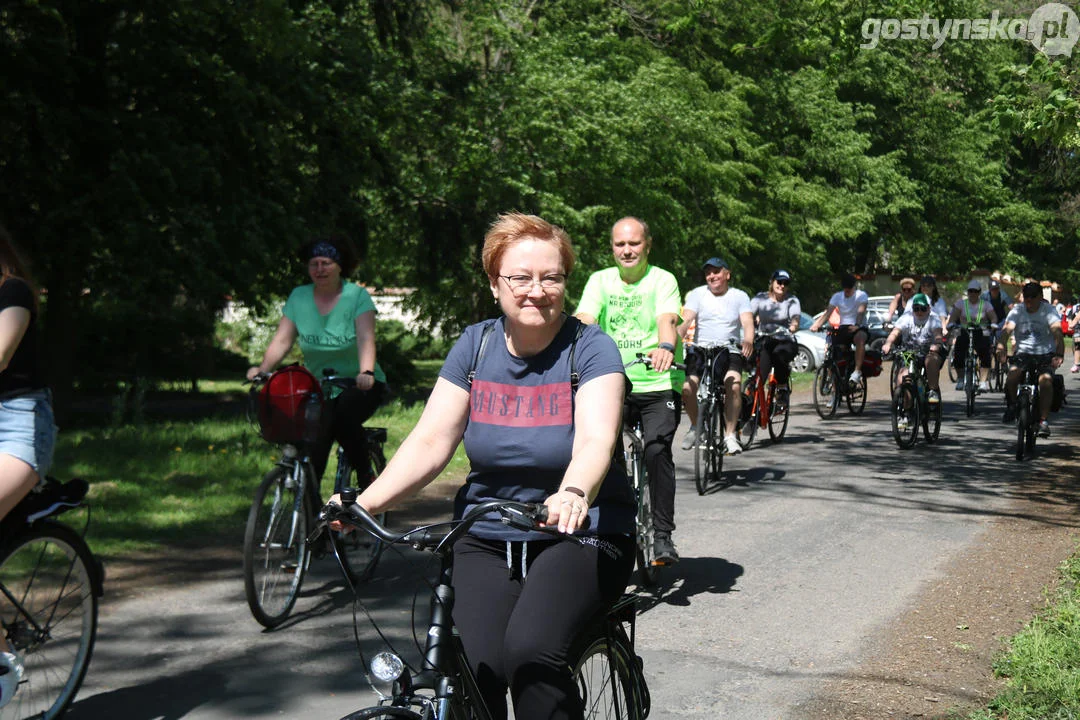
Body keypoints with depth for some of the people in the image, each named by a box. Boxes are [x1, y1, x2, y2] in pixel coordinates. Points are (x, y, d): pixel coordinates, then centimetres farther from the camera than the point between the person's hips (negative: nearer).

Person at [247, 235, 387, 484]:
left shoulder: (357, 296, -7)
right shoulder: (298, 297, 2)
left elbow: (366, 339, -20)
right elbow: (282, 340, -6)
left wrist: (366, 372, -39)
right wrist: (262, 368, -25)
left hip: (358, 384, -3)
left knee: (343, 417, -31)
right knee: (313, 449, -17)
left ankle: (365, 476, -9)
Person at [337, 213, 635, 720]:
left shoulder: (590, 348, -8)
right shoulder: (475, 345, 3)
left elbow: (595, 441, -24)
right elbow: (430, 441, -3)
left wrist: (573, 494, -46)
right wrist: (364, 502, -18)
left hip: (580, 536, -3)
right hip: (486, 540, 3)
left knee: (530, 649, -29)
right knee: (474, 671, -19)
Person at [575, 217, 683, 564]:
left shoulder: (662, 280, 0)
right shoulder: (600, 280, 8)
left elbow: (667, 319, -18)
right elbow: (584, 320, -6)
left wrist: (665, 346, -41)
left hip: (659, 384, -3)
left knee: (657, 450, -19)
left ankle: (663, 534, -9)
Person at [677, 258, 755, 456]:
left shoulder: (739, 296, 7)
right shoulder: (697, 294, 6)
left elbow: (748, 322, -8)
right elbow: (685, 321, -7)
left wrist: (748, 341, -31)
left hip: (730, 351, 0)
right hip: (700, 350, 1)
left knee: (734, 386, -29)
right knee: (687, 388, -22)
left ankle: (730, 434, -16)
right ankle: (695, 427, 6)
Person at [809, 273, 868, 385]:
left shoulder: (861, 295, -2)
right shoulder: (837, 297, 7)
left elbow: (861, 312, -20)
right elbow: (827, 313, -6)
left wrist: (857, 325, -42)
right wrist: (816, 325, -26)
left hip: (859, 327, -4)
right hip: (843, 328, 4)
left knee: (860, 338, -38)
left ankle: (857, 371, -38)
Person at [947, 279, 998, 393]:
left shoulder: (985, 304, 8)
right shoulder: (961, 303, 8)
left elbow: (993, 317, -2)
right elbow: (953, 315, -2)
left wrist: (993, 323, -24)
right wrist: (951, 323, -23)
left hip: (981, 334, -1)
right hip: (964, 333, 1)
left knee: (985, 356, -23)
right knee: (957, 357, -17)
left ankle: (984, 381, -18)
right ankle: (961, 379, 5)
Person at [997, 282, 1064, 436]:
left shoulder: (1049, 310, -7)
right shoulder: (1017, 310, -2)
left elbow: (1057, 331, -23)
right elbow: (1007, 329, -19)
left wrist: (1059, 354, -41)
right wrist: (1001, 346, -41)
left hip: (1045, 354, -1)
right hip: (1022, 353, 1)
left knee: (1046, 380, -30)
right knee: (1012, 377, -27)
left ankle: (1044, 420, -21)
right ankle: (1012, 405, 4)